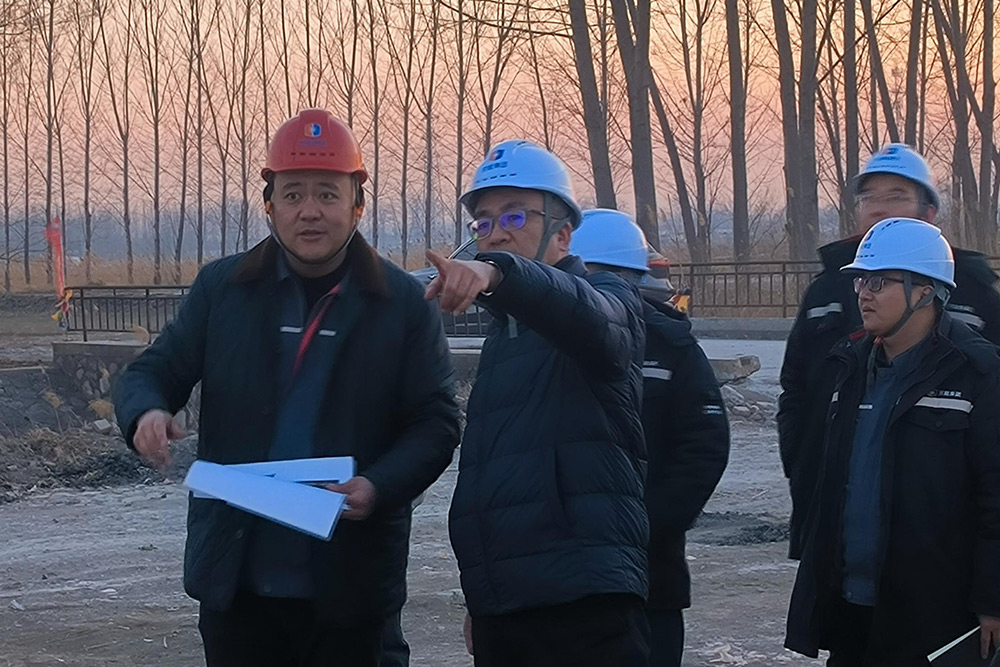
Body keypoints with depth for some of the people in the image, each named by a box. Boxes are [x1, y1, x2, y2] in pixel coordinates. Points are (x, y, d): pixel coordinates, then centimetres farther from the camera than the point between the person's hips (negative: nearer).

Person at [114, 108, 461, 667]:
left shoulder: (404, 303, 1)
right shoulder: (222, 287, 6)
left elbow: (436, 423, -1)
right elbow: (153, 371, 10)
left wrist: (379, 488, -20)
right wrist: (147, 412, -15)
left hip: (348, 586, -1)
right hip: (236, 576, 2)